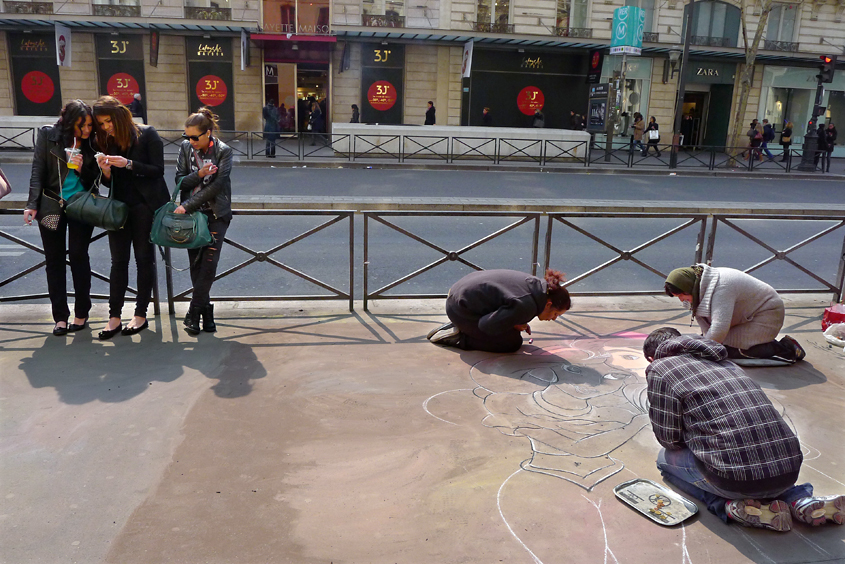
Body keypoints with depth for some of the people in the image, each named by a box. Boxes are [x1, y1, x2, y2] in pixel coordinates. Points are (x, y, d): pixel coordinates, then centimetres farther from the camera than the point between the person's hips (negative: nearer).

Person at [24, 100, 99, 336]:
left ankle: (81, 312, 7)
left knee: (78, 254, -6)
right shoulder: (48, 135, -4)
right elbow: (38, 171, -4)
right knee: (54, 259, 4)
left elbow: (93, 180, 3)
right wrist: (32, 205, -11)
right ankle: (60, 316, 12)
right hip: (52, 205, 0)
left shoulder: (91, 142, 0)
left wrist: (82, 168, -18)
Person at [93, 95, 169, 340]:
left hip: (145, 205, -5)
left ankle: (141, 315, 13)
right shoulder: (107, 142, 8)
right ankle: (114, 318, 9)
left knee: (144, 258, 4)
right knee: (118, 260, 4)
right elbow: (109, 182, 11)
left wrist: (128, 164, -22)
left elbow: (158, 170, -11)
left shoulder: (147, 134, -6)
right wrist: (105, 171, -11)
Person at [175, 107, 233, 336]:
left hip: (216, 214, -3)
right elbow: (179, 179, 2)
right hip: (192, 214, 3)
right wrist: (199, 174, -19)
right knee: (196, 264, 2)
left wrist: (188, 205, -18)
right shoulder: (186, 147, 4)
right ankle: (206, 313, 11)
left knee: (209, 262, -12)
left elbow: (217, 185, -15)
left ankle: (193, 313, -4)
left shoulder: (223, 151, -7)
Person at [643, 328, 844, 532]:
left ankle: (732, 506, -1)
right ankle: (800, 501, 14)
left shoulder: (659, 369, 4)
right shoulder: (725, 362, 26)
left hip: (740, 478, -6)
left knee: (666, 458, 20)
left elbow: (668, 439, 4)